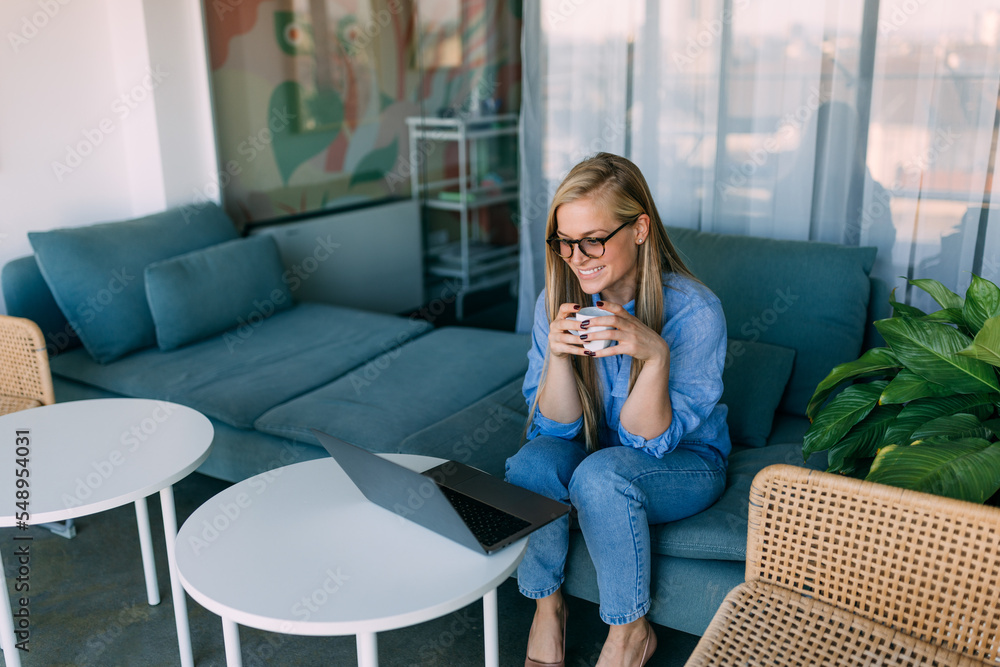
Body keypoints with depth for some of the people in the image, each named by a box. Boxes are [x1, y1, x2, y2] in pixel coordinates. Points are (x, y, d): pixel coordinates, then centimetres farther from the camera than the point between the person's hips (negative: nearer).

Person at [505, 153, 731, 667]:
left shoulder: (694, 311, -24)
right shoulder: (557, 300, -12)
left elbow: (647, 439, -22)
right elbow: (556, 426, -10)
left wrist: (654, 355, -39)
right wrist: (557, 355, -29)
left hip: (684, 463, -3)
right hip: (591, 449, 3)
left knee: (600, 474, -33)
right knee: (531, 461, -27)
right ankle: (546, 605, -2)